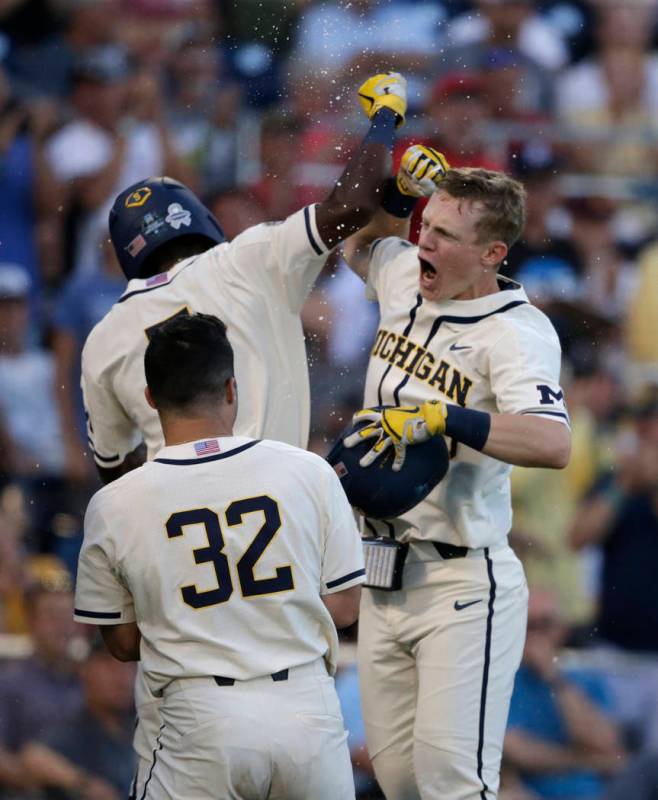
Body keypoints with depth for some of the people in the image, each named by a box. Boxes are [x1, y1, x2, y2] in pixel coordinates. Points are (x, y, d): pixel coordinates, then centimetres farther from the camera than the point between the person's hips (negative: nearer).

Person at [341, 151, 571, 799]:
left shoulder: (516, 331, -15)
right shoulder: (405, 280, 7)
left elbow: (552, 443, -31)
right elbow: (361, 243, 32)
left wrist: (442, 418, -38)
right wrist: (398, 188, 12)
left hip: (463, 583, -8)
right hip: (386, 576, 8)